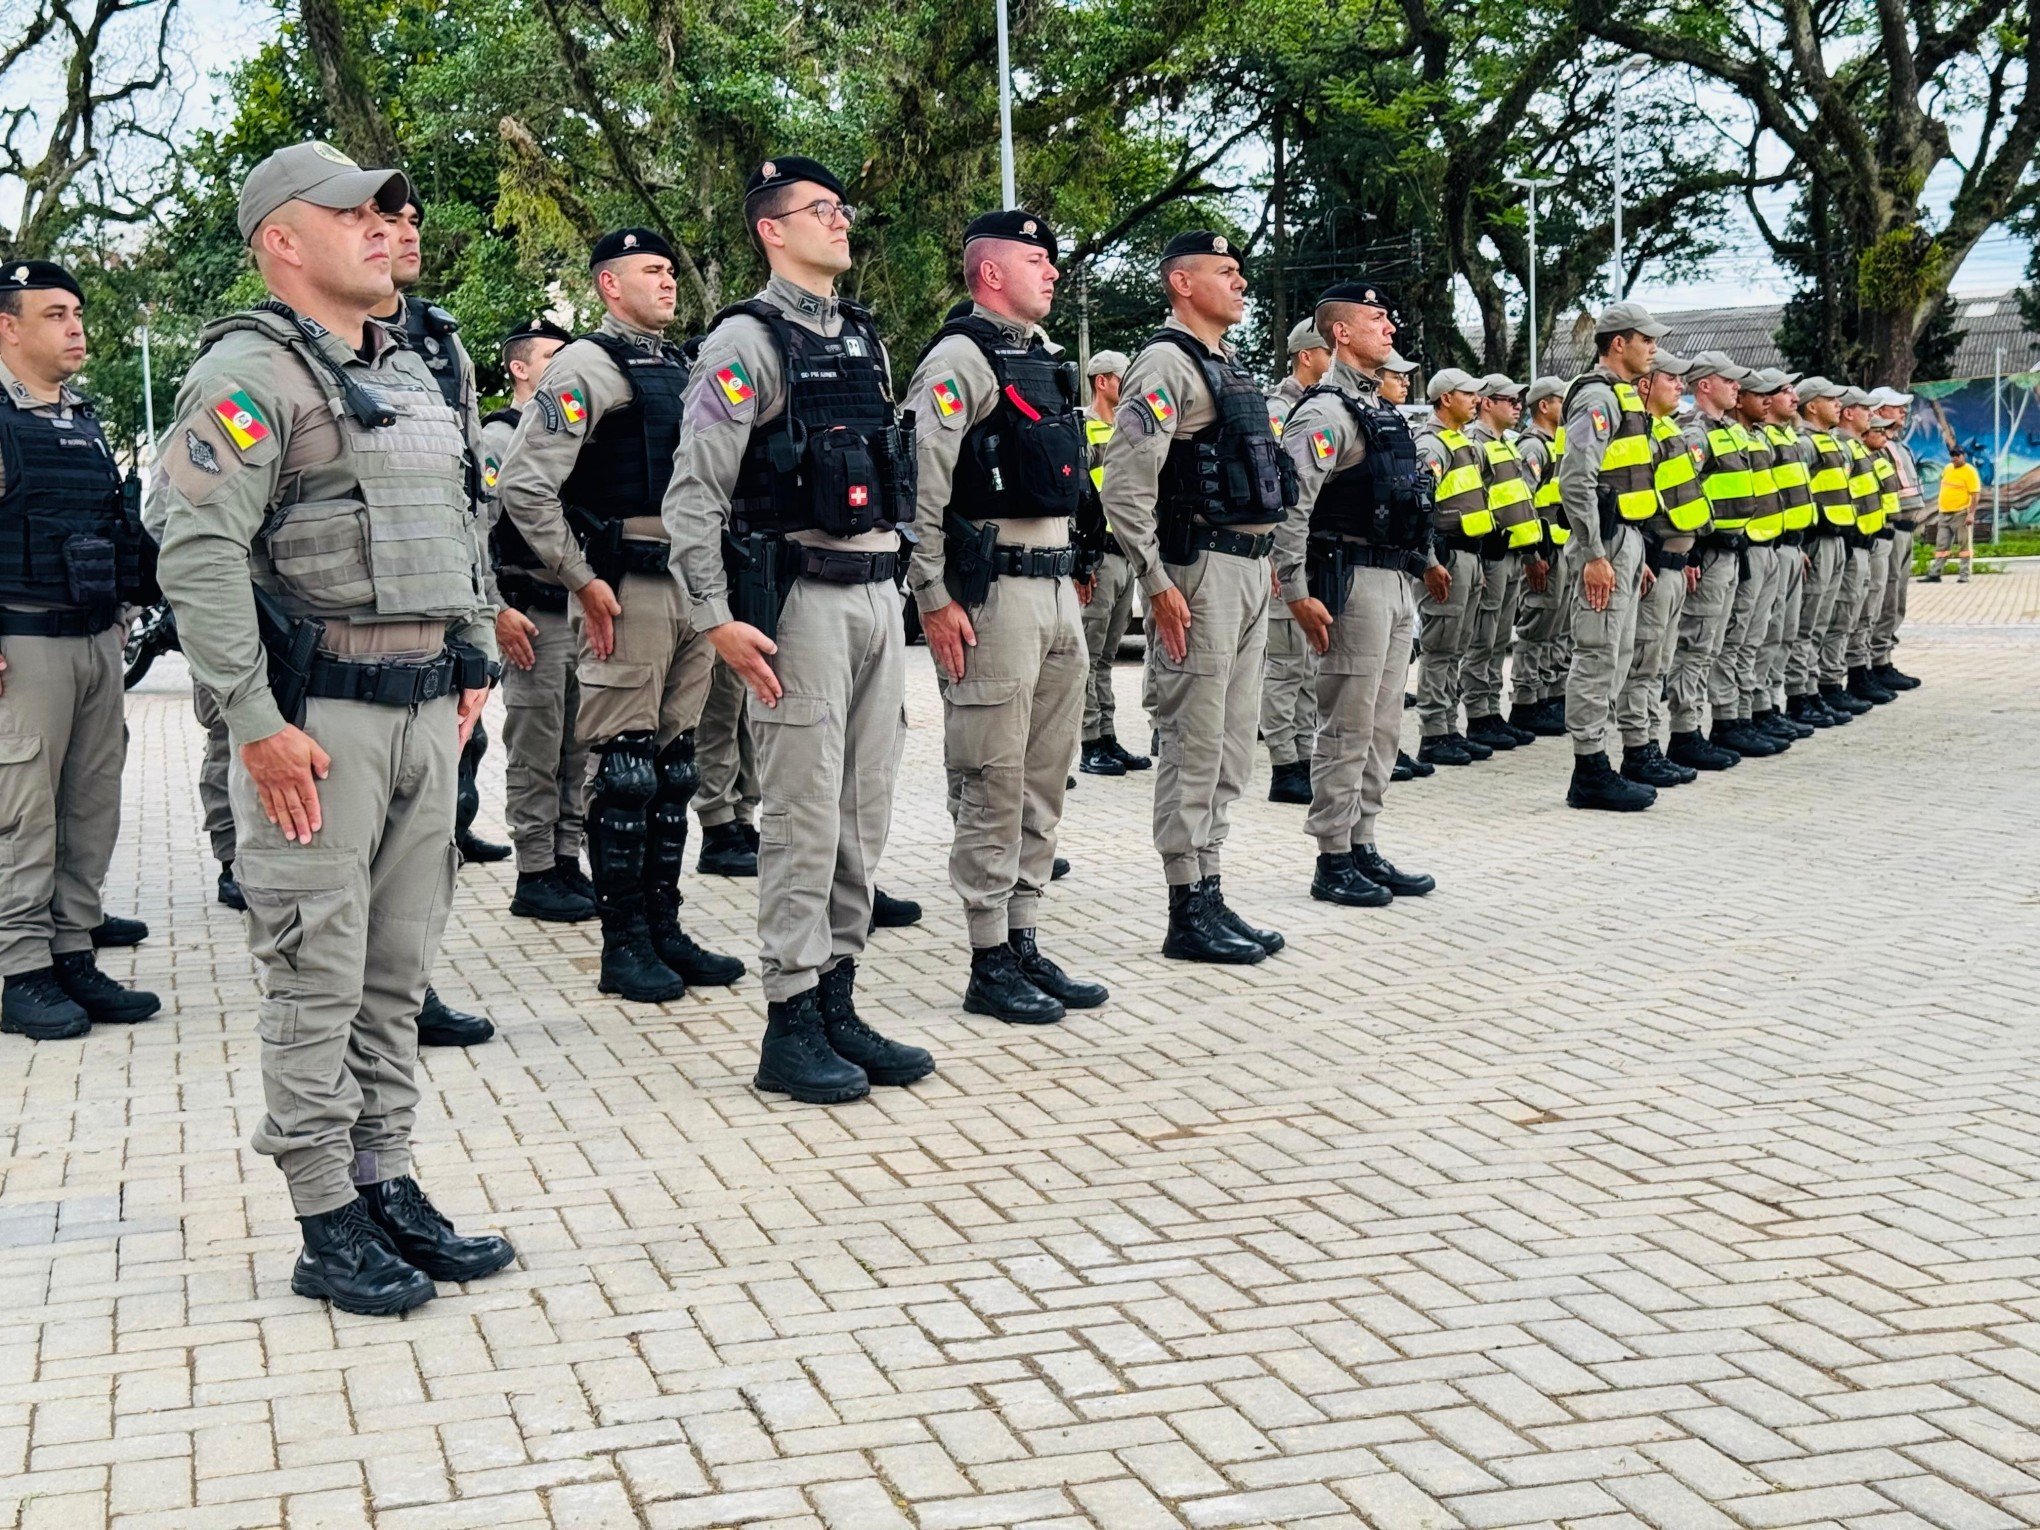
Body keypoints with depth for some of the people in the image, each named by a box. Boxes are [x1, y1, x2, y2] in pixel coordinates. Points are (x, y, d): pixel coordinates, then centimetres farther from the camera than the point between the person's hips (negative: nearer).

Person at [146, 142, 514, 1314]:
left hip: (424, 711, 8)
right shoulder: (252, 371, -10)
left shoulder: (412, 376, 17)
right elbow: (198, 549, -18)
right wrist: (257, 722, -20)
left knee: (400, 974, 12)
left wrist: (477, 663, 16)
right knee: (320, 980, -2)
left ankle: (391, 1187, 21)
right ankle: (329, 1223, 6)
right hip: (319, 720, -8)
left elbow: (465, 526, 25)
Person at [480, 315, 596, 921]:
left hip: (586, 612, 7)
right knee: (535, 754, -3)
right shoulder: (500, 435, -6)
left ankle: (568, 863, 19)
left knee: (580, 750, 11)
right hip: (534, 618, -7)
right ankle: (534, 875, 2)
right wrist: (498, 612, -19)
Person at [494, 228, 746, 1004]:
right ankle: (623, 945, 3)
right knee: (624, 769, -3)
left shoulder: (679, 369, 17)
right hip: (627, 589, -8)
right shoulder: (587, 367, -8)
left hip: (693, 587, 8)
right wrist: (583, 581, -16)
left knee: (675, 766, 12)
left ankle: (663, 926, 20)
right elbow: (523, 484, -17)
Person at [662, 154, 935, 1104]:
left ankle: (838, 1006, 18)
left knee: (864, 814, 10)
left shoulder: (864, 340, 17)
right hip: (800, 595, -8)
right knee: (803, 815, -5)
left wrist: (902, 587, 18)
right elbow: (693, 493, -11)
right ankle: (790, 1028, 1)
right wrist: (718, 620, -17)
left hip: (877, 594, 8)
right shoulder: (748, 342, -6)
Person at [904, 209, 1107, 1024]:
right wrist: (933, 600, -20)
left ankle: (1024, 943, 21)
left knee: (1044, 778, 12)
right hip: (993, 591, -9)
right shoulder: (960, 358, -10)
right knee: (993, 784, -4)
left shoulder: (1042, 356, 18)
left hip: (1057, 587, 9)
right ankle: (989, 964, 3)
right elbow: (918, 483, -17)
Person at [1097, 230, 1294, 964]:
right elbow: (1124, 486, -18)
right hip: (1199, 572, -9)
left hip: (1249, 567, 9)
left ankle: (1211, 895, 19)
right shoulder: (1166, 364, -11)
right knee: (1194, 746, -5)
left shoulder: (1230, 368, 19)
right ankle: (1187, 914, 1)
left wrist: (1265, 562, 17)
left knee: (1230, 747, 12)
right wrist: (1157, 584, -20)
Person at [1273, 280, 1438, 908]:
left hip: (1395, 581, 9)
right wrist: (1298, 593, -23)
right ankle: (1333, 861, 3)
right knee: (1347, 730, -4)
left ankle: (1363, 846, 19)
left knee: (1382, 728, 12)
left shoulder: (1380, 409, 17)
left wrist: (1424, 558, 25)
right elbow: (1289, 505, -20)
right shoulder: (1326, 411, -12)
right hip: (1353, 580, -9)